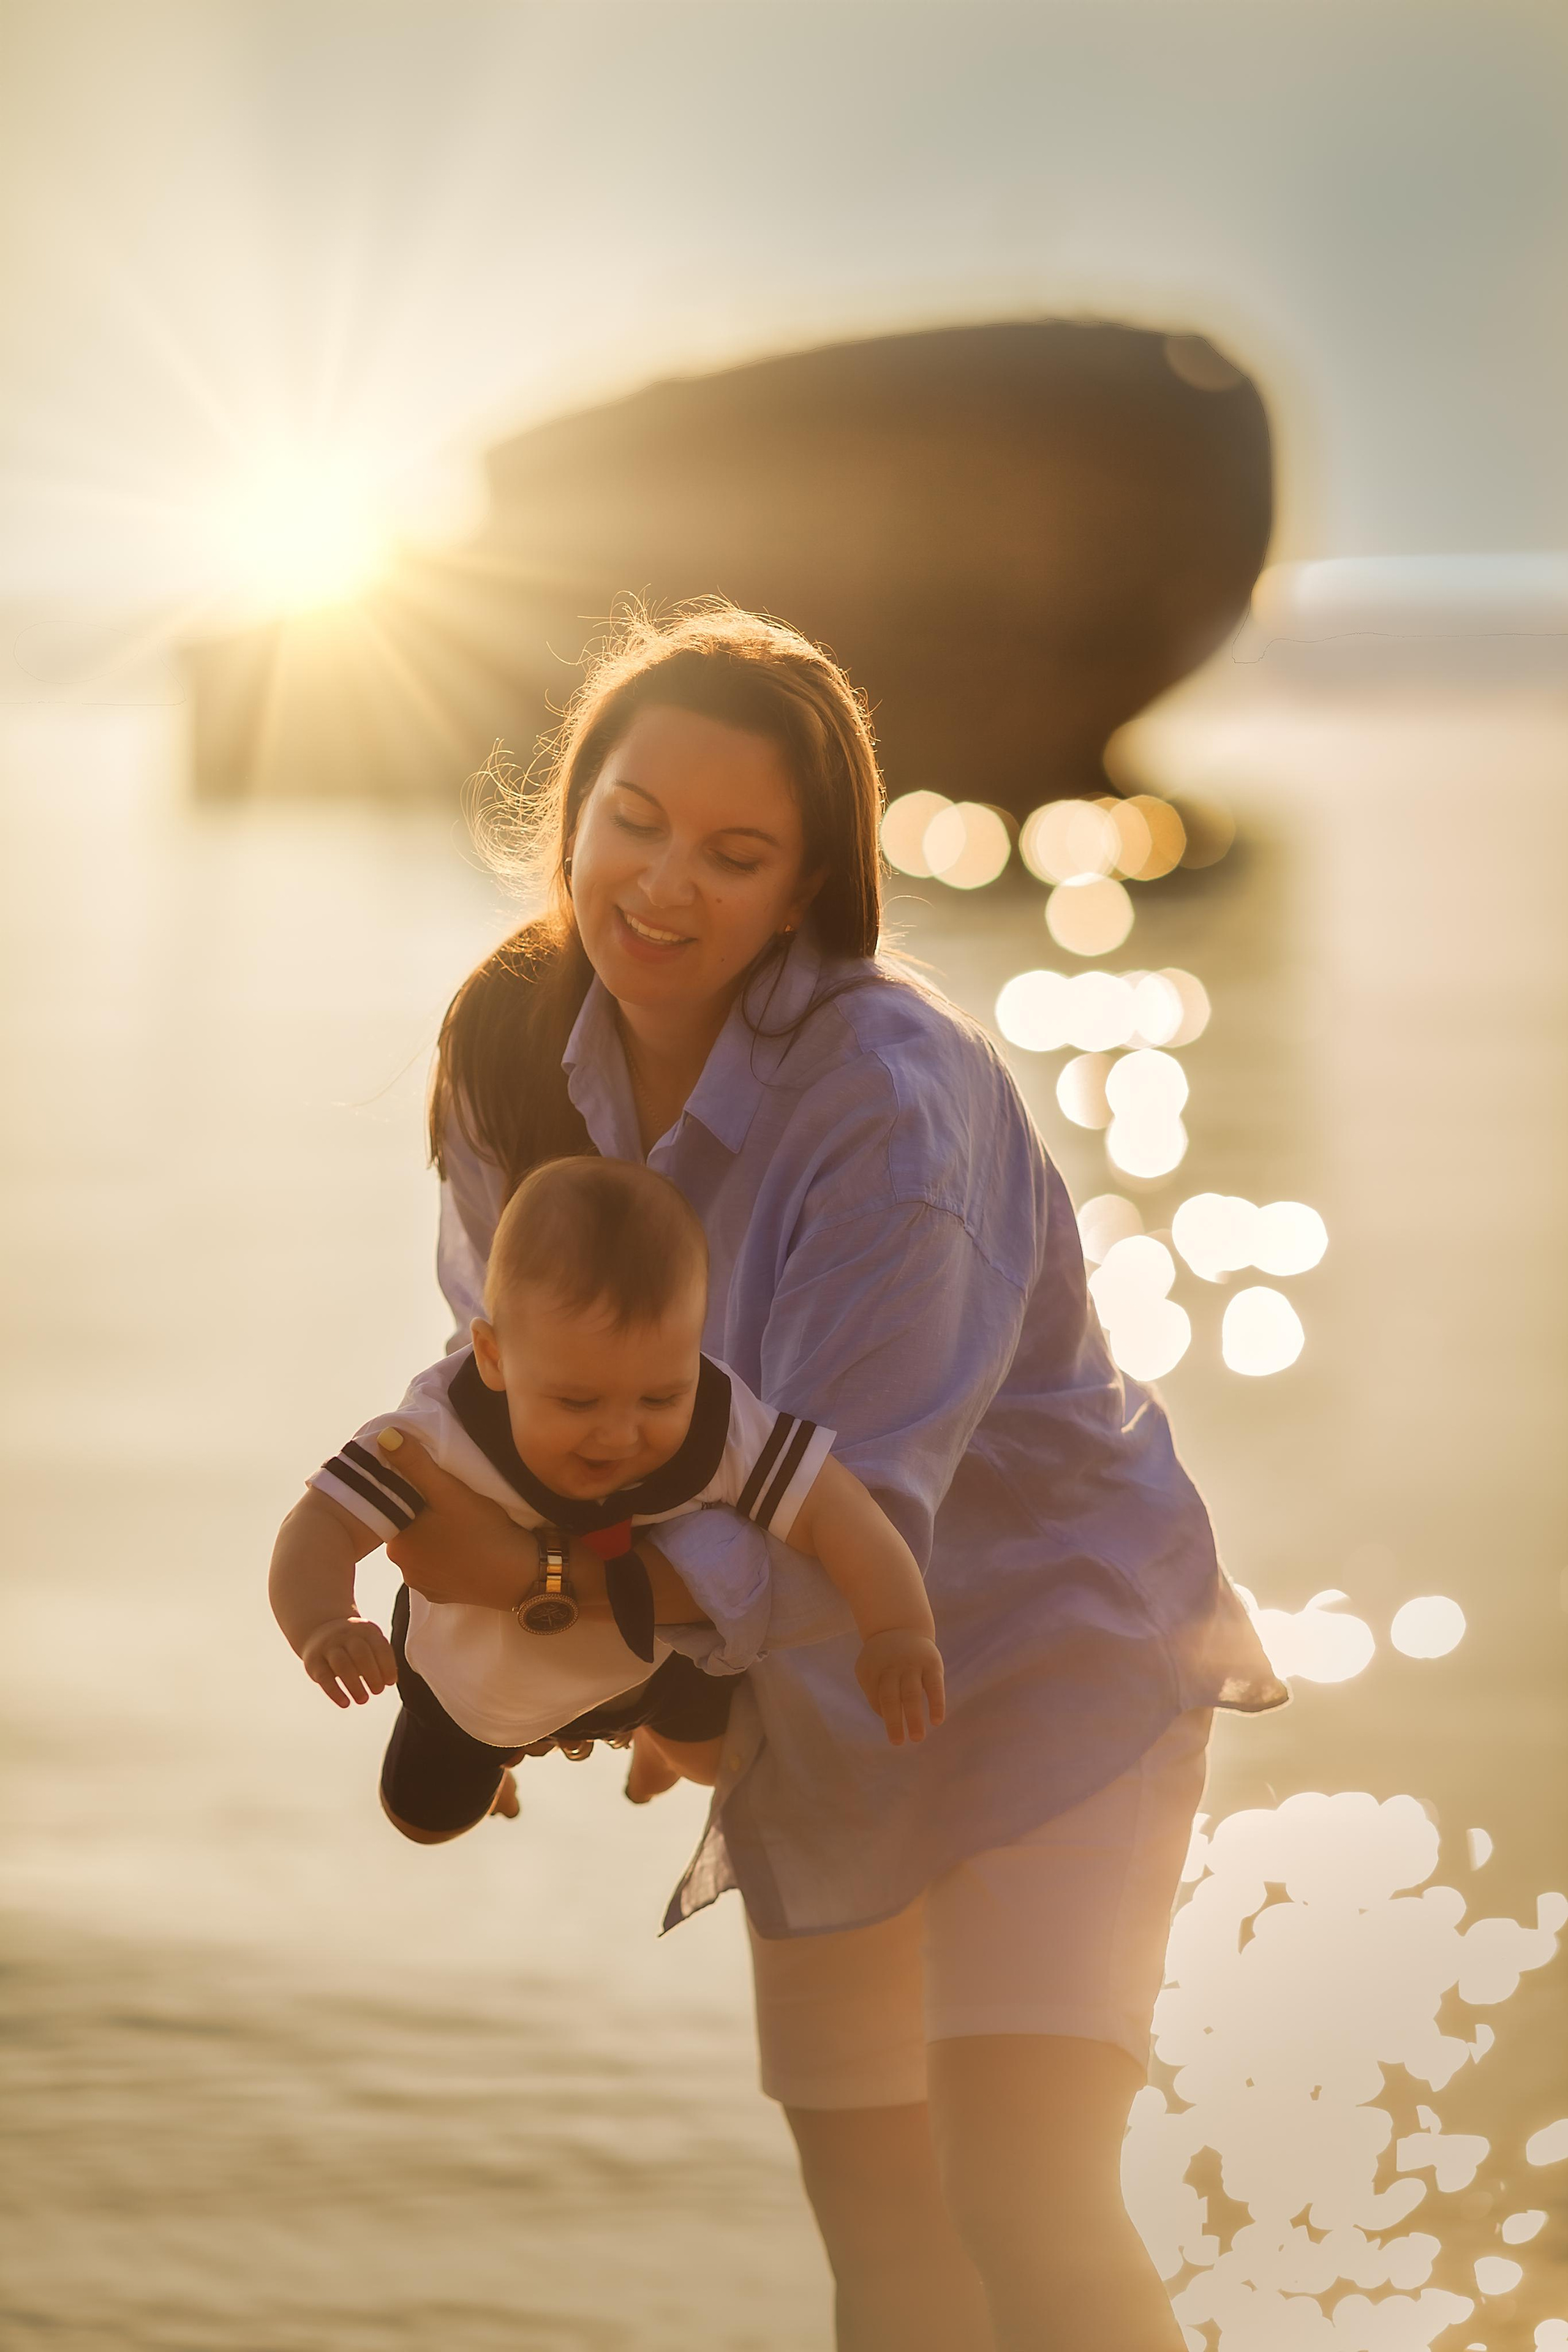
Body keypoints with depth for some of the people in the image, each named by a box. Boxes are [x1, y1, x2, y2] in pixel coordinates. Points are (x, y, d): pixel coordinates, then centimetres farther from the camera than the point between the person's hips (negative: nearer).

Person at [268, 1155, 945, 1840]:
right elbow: (320, 1528, -48)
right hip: (475, 1670, -1)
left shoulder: (722, 1432, -41)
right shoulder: (442, 1436, -47)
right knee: (429, 1818, 24)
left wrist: (899, 1628, -56)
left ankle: (656, 1731, 64)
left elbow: (831, 1508, -39)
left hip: (649, 1647, 1)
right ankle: (496, 1751, 61)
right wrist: (321, 1625, -70)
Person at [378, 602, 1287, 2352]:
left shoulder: (895, 1102, -30)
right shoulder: (514, 1053, -9)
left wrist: (551, 1580, -46)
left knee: (1026, 2207, -19)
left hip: (1041, 1642, -6)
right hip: (817, 1703, 6)